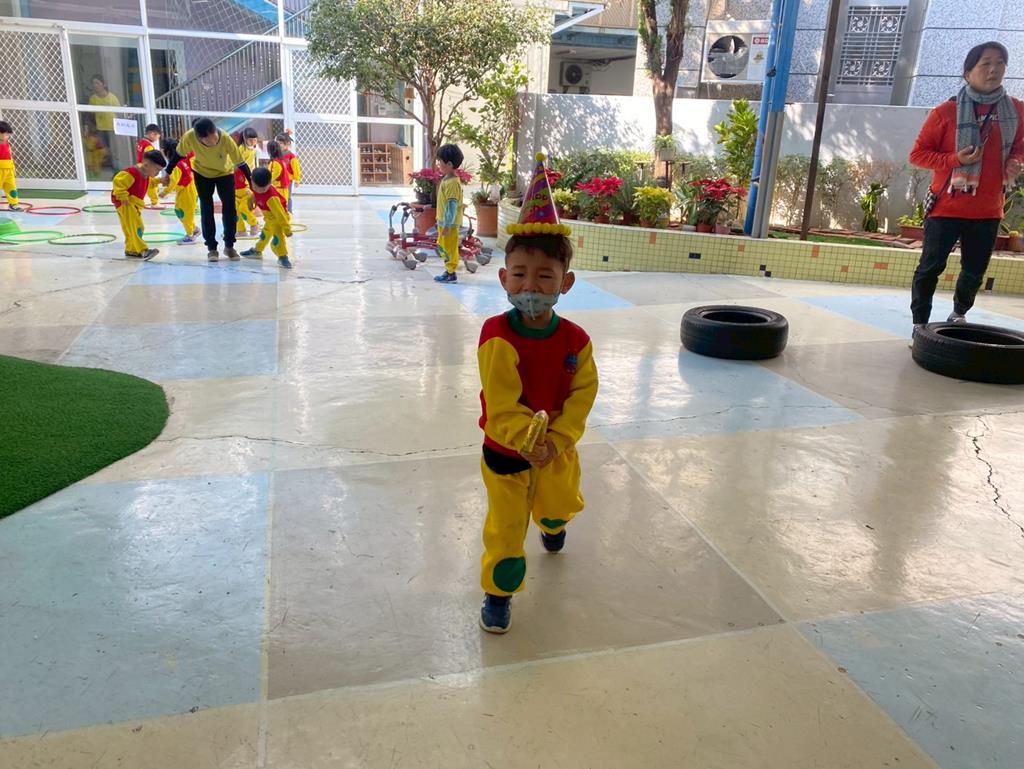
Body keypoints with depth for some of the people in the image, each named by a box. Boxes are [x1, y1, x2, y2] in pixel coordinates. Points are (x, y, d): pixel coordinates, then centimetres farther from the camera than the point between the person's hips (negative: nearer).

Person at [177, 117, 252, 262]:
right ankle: (211, 248, 9)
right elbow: (180, 154, -12)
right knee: (206, 209, -1)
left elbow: (240, 162, -26)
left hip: (225, 173, 0)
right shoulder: (190, 137, -32)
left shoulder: (226, 139, -36)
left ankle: (229, 246, 12)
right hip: (202, 173, 1)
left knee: (229, 208, -3)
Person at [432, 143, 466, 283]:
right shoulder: (446, 179, 10)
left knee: (449, 248, -1)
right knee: (442, 246, 18)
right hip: (443, 222, 10)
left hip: (449, 223, -10)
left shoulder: (452, 183, -21)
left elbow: (452, 205, -23)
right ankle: (448, 270, 28)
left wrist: (447, 225, -23)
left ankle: (451, 273, 8)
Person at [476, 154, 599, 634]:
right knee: (505, 528, 6)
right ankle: (498, 592, 29)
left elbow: (582, 395, -11)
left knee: (559, 502, 29)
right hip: (506, 454, -4)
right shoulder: (497, 337, -25)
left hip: (557, 449, 4)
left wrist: (556, 440, -20)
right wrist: (529, 443, -29)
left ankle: (552, 527, 66)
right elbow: (501, 406, -25)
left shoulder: (574, 340, -13)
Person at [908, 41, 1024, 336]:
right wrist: (955, 160, -19)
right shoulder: (945, 112, -8)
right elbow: (918, 153, -5)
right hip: (947, 207, -4)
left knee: (975, 271, 12)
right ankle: (920, 324, 9)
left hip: (988, 210, 4)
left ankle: (959, 314, 35)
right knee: (931, 267, -2)